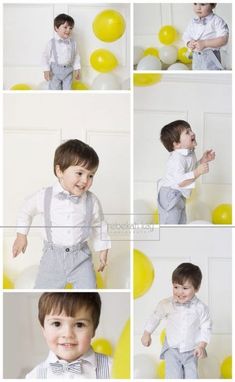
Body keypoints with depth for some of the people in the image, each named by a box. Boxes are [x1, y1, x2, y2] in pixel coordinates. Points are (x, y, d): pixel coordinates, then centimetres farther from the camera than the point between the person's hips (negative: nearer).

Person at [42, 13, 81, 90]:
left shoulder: (73, 43, -2)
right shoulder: (52, 42, -11)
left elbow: (76, 57, 8)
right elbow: (45, 56, -6)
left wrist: (77, 69, 7)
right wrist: (46, 70, -10)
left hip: (68, 71, 3)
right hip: (55, 70, -3)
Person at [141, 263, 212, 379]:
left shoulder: (201, 308, -14)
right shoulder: (166, 304, -12)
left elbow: (206, 327, -5)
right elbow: (155, 317, 3)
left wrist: (201, 346, -13)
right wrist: (147, 334, 9)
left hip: (191, 350, 0)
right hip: (172, 348, 0)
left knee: (191, 376, 6)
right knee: (173, 376, -7)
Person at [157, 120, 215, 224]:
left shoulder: (190, 153, 2)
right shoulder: (177, 159, -30)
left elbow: (192, 169, 16)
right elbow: (180, 181, -36)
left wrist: (203, 160, 4)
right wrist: (198, 172, -39)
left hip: (180, 195, 10)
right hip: (170, 195, -10)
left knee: (182, 221, 24)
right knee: (170, 223, 0)